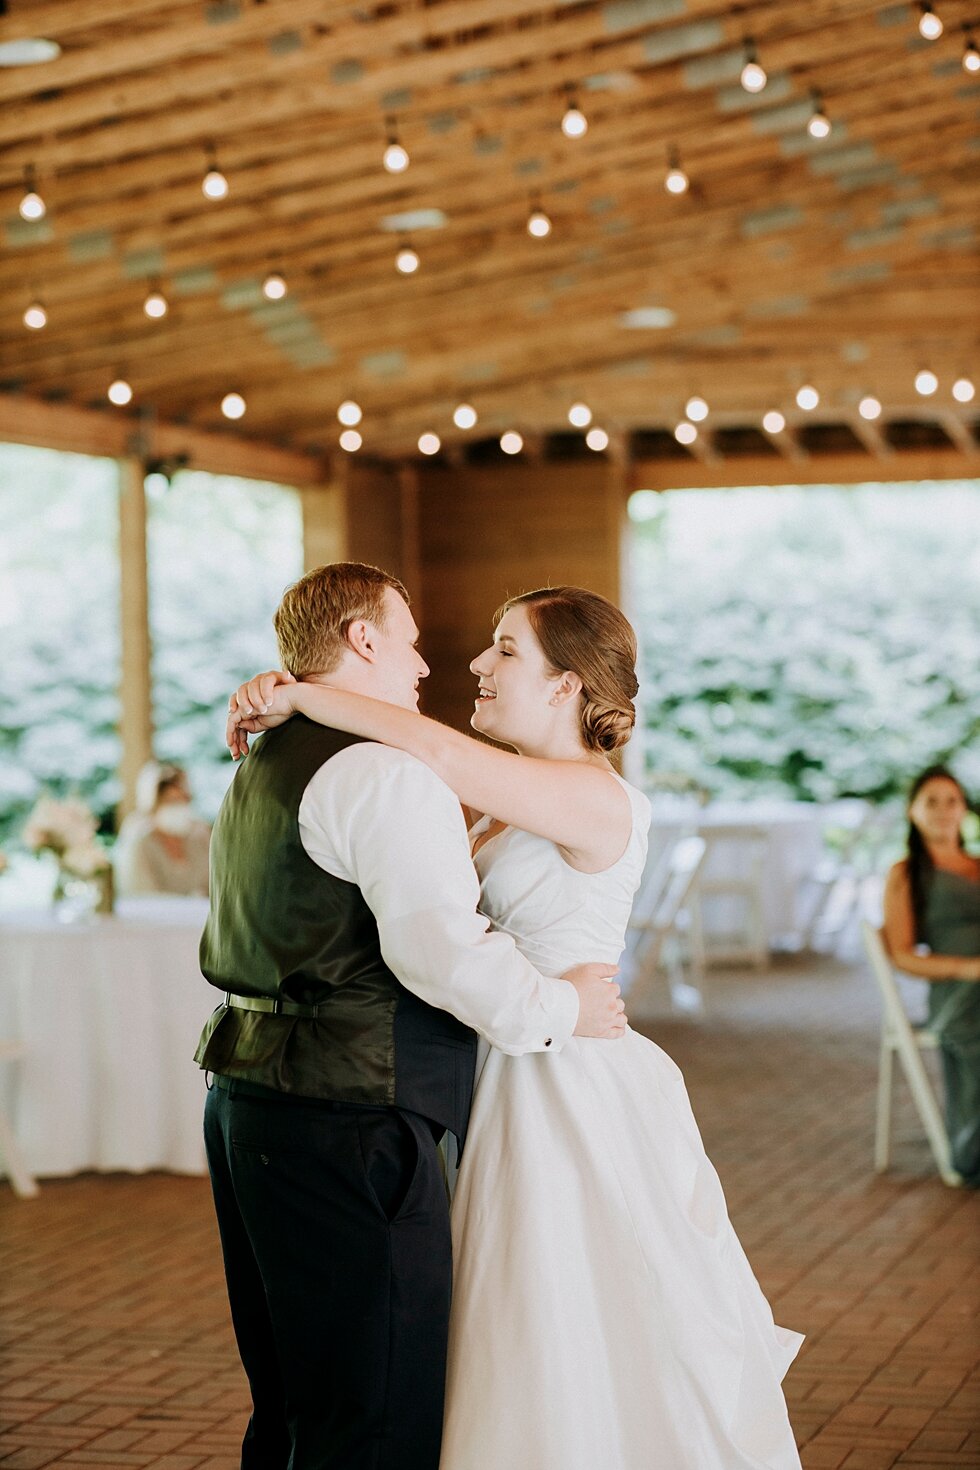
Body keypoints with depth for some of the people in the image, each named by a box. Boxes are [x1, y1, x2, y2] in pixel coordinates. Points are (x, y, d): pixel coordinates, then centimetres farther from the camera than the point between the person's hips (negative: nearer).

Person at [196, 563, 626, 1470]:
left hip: (245, 1095, 10)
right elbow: (439, 946, -24)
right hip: (346, 1124, -10)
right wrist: (558, 1009, -10)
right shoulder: (383, 773, -13)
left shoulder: (257, 772, 19)